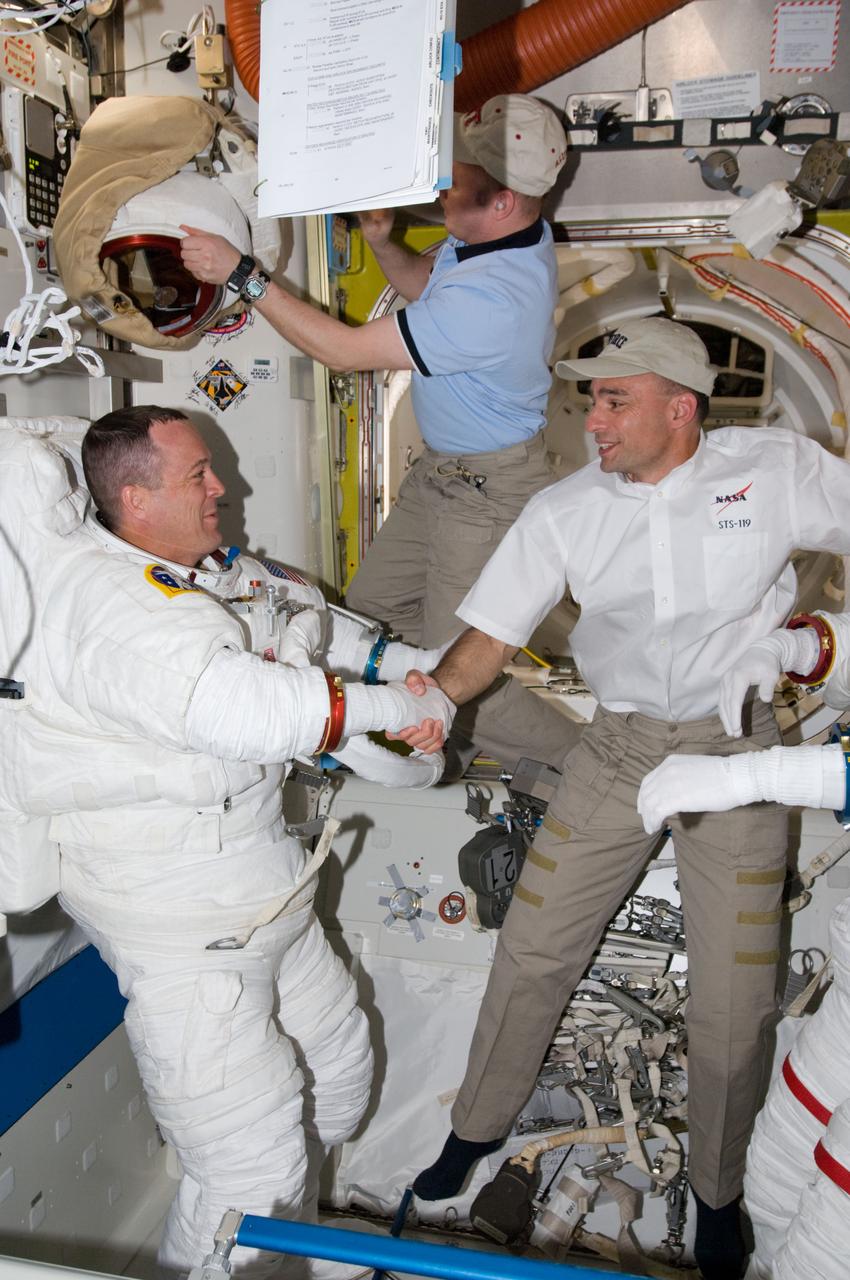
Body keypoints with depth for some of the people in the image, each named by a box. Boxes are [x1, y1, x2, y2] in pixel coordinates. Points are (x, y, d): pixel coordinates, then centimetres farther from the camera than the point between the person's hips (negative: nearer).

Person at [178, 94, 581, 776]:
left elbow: (345, 349, -27)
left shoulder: (491, 300, -33)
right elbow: (425, 284, 18)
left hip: (487, 489, -10)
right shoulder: (506, 233, -2)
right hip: (441, 467, 10)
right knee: (372, 606, 19)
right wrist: (382, 241, -3)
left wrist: (241, 274, -21)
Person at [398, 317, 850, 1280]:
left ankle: (716, 1193, 33)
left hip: (739, 752, -1)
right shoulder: (564, 511, -5)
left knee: (733, 1001, 4)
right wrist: (435, 692, -27)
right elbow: (490, 634, -8)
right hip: (618, 751, 2)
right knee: (532, 950, 6)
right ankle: (477, 1129, 33)